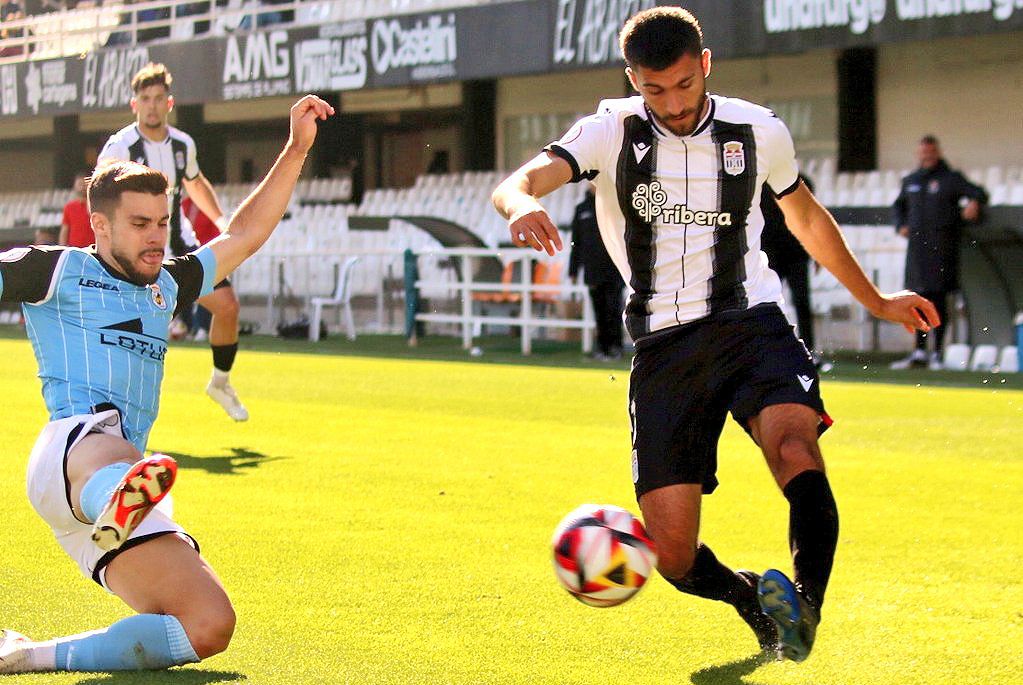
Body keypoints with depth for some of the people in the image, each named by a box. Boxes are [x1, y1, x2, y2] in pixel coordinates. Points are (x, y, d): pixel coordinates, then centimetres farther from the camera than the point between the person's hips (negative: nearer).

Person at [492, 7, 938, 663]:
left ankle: (806, 607, -36)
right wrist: (525, 206, -44)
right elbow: (516, 184, -19)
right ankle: (750, 595, 25)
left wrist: (876, 301, 28)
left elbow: (805, 215, 22)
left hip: (749, 322, 0)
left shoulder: (759, 132, 2)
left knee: (795, 444, -35)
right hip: (662, 347, 0)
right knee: (675, 558, -5)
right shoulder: (612, 131, -3)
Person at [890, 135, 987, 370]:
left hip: (942, 245, -5)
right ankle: (919, 351, 12)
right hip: (916, 244, 5)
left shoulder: (951, 179, 1)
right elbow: (898, 205, 31)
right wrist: (901, 225, 13)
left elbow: (978, 193, -5)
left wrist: (974, 202, -27)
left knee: (938, 297, -5)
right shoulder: (911, 181, 16)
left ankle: (938, 353, 0)